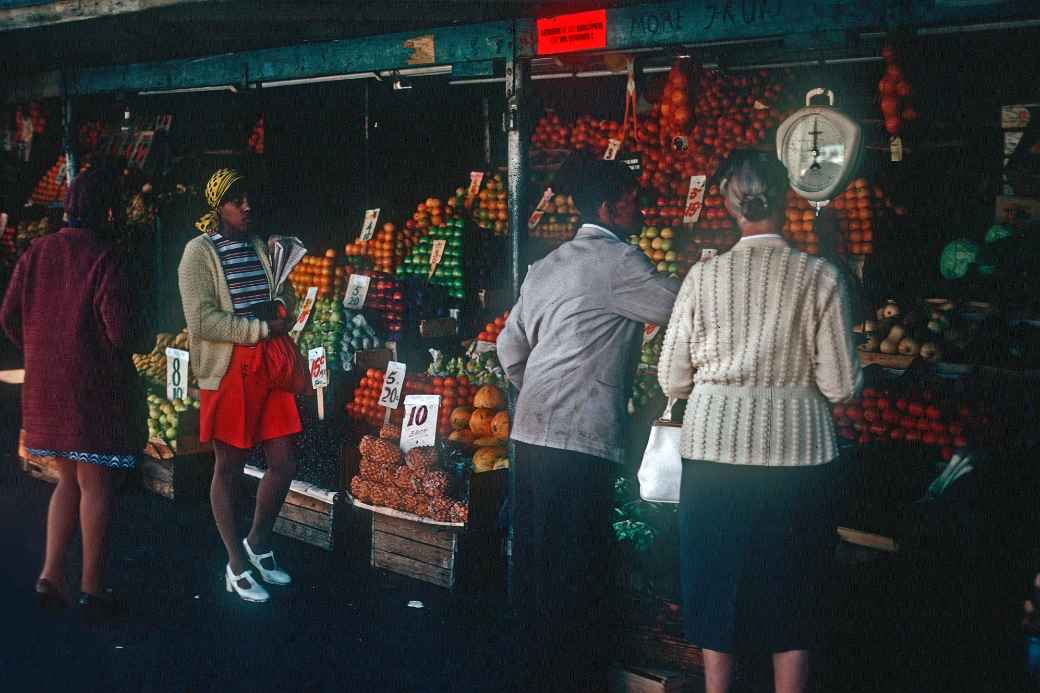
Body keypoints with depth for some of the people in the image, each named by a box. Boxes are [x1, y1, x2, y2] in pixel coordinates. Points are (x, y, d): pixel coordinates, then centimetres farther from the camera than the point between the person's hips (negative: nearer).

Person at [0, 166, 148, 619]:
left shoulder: (37, 252, 3)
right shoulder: (105, 259, -14)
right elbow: (121, 331, -18)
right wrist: (136, 342, 4)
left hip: (46, 386, 6)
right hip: (94, 387, -5)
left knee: (68, 480, 19)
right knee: (94, 484, 4)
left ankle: (51, 575, 15)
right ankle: (92, 589, 11)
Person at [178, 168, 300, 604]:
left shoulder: (259, 246, 13)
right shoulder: (200, 252, -6)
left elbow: (281, 301, 23)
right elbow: (202, 321, -16)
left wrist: (284, 305, -1)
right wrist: (262, 329, -17)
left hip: (268, 369, 6)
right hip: (228, 372, -6)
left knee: (284, 465, 7)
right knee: (229, 468, 6)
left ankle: (258, 544, 30)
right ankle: (237, 566, 19)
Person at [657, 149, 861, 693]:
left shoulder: (703, 276, -2)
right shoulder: (819, 277, -5)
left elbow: (671, 380, 1)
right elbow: (841, 385, -5)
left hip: (713, 453, 1)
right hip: (798, 455, -1)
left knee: (718, 589, 14)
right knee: (791, 598, 13)